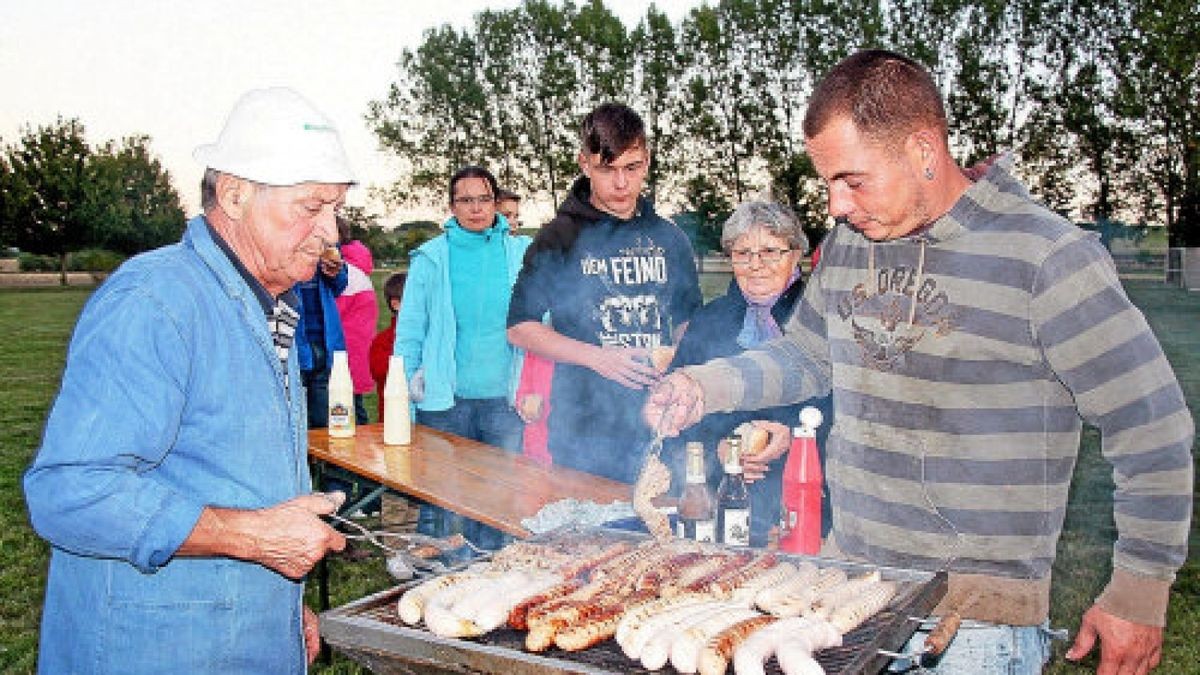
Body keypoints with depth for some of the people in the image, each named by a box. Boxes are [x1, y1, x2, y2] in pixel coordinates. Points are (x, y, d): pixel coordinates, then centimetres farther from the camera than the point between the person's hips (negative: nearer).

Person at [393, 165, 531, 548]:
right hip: (444, 401, -1)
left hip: (504, 400, 1)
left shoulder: (521, 255, 6)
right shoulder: (431, 258, 3)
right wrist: (407, 386, -3)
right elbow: (410, 330, 5)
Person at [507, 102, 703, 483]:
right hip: (583, 428, -3)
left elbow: (688, 321, 22)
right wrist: (597, 357, -12)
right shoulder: (560, 239, 0)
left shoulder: (669, 240, 11)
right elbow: (520, 328, 0)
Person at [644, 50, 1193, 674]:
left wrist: (1139, 593, -6)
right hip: (844, 577, 6)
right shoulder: (846, 245, 4)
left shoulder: (1046, 257, -14)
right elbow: (806, 357, 18)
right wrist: (708, 385, 1)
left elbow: (1152, 432, -9)